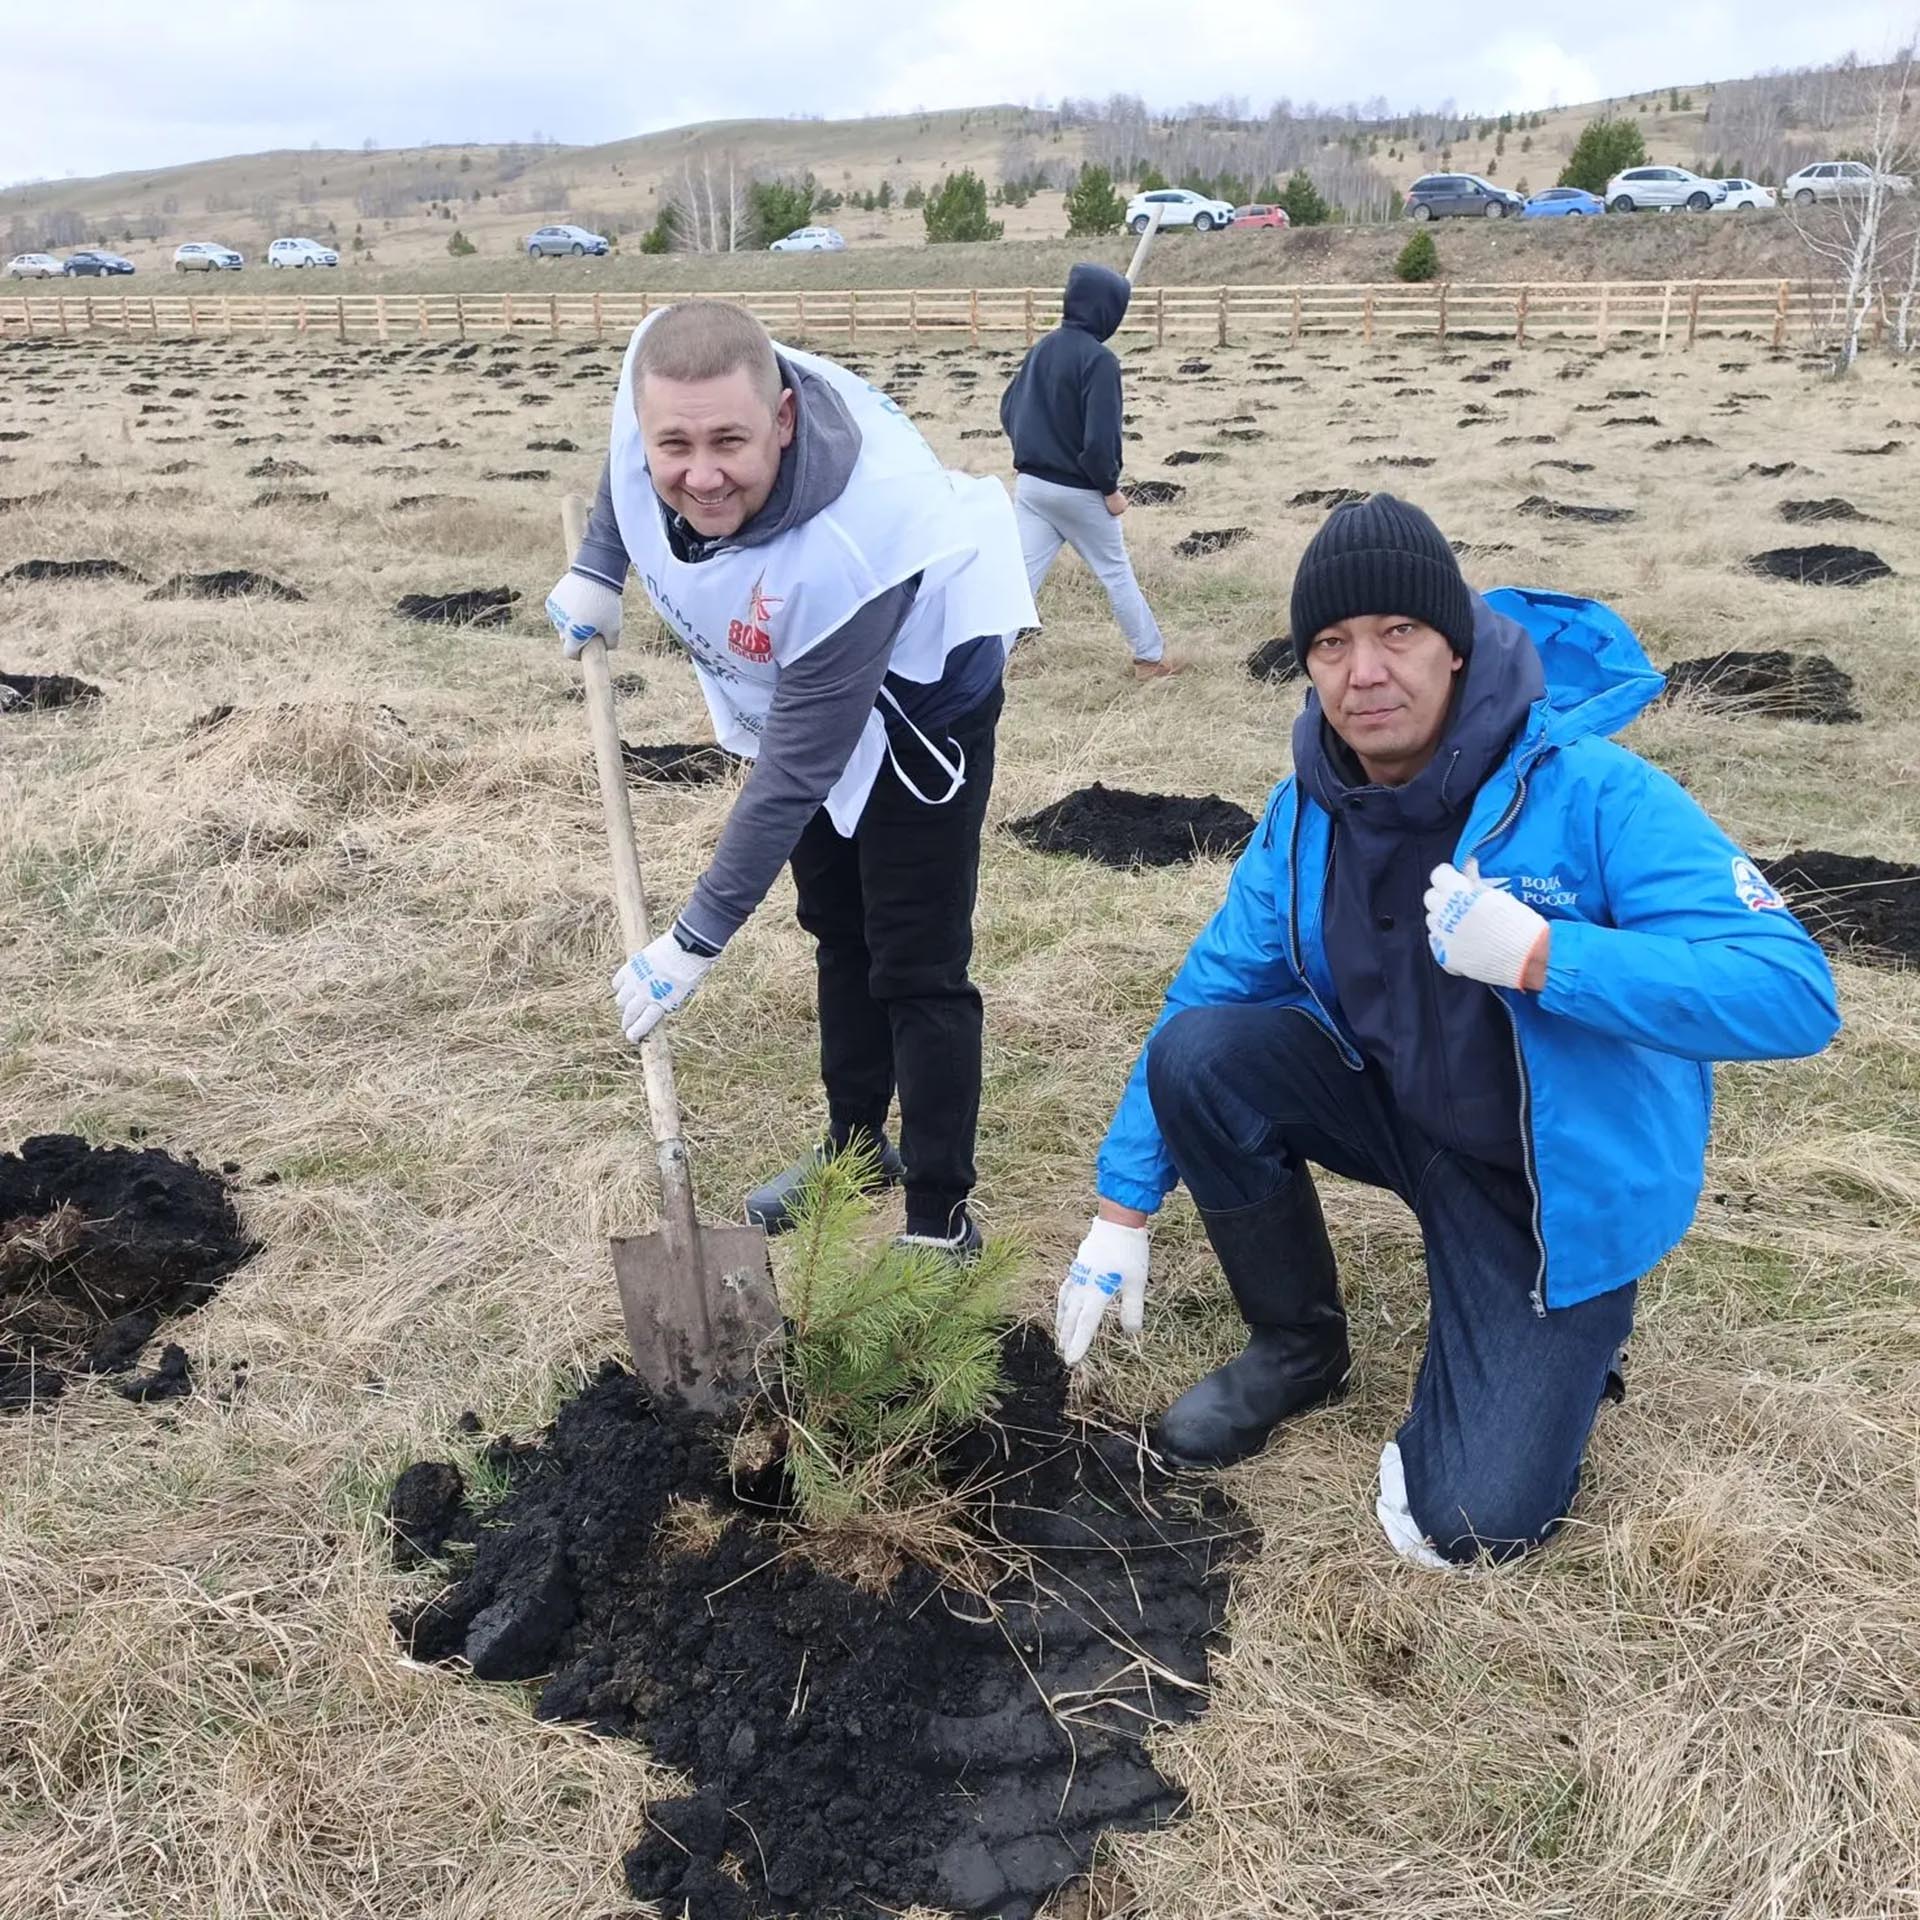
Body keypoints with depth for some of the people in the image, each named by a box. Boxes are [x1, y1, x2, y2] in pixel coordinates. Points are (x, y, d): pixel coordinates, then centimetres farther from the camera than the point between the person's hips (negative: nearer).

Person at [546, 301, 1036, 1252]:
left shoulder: (849, 548, -44)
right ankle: (855, 1146, 37)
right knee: (836, 929, 19)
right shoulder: (665, 374, -28)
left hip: (921, 692, -7)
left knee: (914, 967, -6)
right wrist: (597, 567, 1)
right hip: (796, 685, 7)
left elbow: (794, 773, -35)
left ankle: (941, 1216, 9)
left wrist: (695, 940, -28)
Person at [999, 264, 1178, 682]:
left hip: (1030, 484, 6)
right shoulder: (1098, 360, -18)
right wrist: (1110, 488, -10)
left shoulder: (1041, 349, 5)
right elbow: (1100, 436, -22)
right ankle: (1151, 658, 22)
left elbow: (1008, 410, 11)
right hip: (1078, 491, -6)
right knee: (1117, 574, 11)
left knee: (1019, 579, 4)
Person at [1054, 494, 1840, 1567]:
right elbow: (1209, 991, -3)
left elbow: (1796, 995, -31)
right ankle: (1298, 1348, 4)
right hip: (1396, 1106, 5)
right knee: (1198, 1054, -21)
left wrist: (1540, 955, -42)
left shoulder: (1591, 791, -26)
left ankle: (1562, 1334, 23)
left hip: (1560, 1181, -4)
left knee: (1473, 1522, -12)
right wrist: (1124, 1209, -4)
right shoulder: (1308, 813, -10)